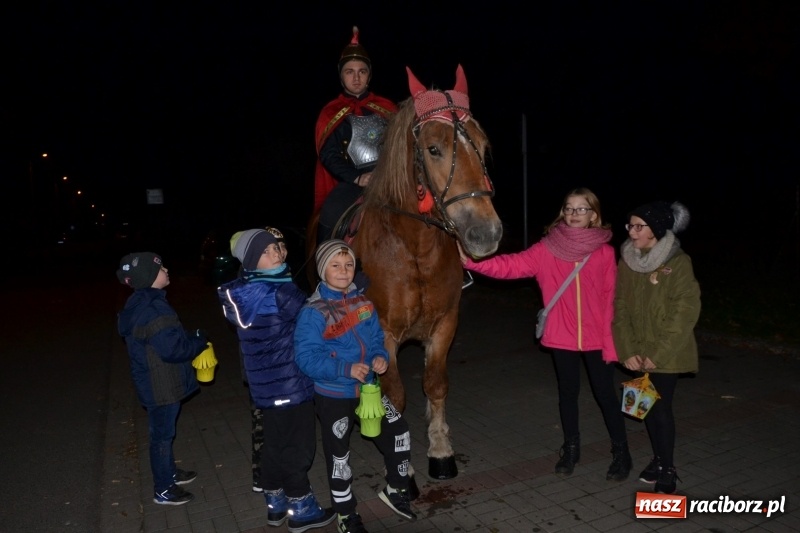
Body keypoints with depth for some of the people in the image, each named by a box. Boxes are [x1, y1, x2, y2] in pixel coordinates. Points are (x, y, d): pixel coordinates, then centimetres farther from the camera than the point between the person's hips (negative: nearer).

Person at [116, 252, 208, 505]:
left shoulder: (142, 304, 5)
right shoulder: (152, 310, -28)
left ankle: (169, 473, 42)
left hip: (155, 381, 10)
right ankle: (163, 490, 22)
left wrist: (190, 339, 5)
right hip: (160, 385, -10)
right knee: (163, 435, 6)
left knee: (163, 432, 24)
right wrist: (200, 341, -14)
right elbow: (173, 349, -30)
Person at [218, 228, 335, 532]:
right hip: (288, 382, -8)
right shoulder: (280, 293, -24)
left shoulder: (245, 290, 3)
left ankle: (275, 503, 37)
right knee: (298, 444, 8)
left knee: (275, 441, 21)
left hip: (266, 382, 8)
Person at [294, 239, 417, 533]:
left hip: (367, 387, 6)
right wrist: (346, 369, -31)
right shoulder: (313, 312, -19)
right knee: (338, 453, 10)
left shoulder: (363, 302, 0)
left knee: (398, 431, 12)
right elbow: (306, 358, -23)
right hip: (333, 394, -5)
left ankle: (395, 489, 37)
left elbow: (376, 338, 8)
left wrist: (381, 357, -14)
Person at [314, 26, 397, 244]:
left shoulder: (386, 108, 16)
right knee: (330, 215, -29)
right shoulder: (331, 113, 9)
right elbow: (328, 155, -2)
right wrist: (357, 178, -17)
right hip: (351, 182, -2)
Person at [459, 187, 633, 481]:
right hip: (562, 338, 1)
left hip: (596, 339, -1)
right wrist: (472, 260, -30)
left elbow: (612, 300, -4)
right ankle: (571, 448, 35)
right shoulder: (547, 249, -6)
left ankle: (621, 452, 30)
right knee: (568, 392, 16)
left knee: (605, 394, 10)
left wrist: (611, 342, -7)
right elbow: (510, 266, -17)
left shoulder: (605, 253, -6)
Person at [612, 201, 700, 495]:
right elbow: (620, 306, 1)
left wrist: (659, 353, -17)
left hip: (666, 354, -5)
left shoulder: (678, 263, -13)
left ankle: (667, 471, 19)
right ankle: (658, 460, 33)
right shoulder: (627, 260, 1)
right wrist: (628, 350, -7)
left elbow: (686, 311, -16)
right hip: (639, 352, 5)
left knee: (661, 407, 0)